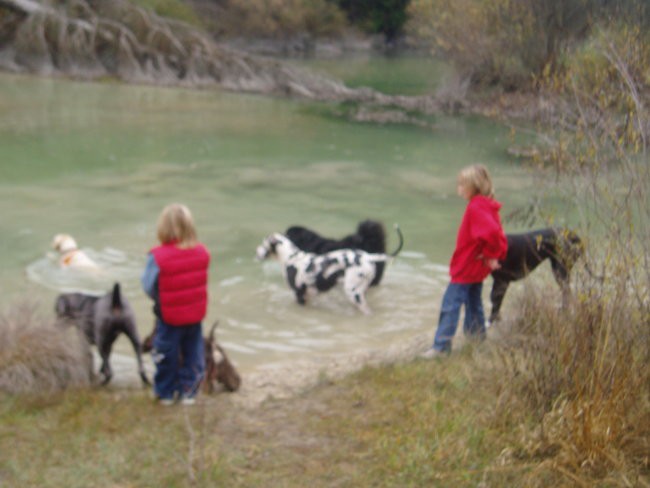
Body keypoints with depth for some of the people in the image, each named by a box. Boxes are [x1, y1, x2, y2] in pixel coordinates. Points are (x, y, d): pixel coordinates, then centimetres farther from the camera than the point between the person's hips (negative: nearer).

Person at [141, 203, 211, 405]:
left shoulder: (158, 257, -21)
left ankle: (166, 392, 28)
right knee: (192, 352, 18)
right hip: (196, 314, 3)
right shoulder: (202, 253, -9)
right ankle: (188, 391, 27)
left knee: (166, 354, 15)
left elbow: (149, 287, -15)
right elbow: (200, 281, -1)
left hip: (169, 315, -3)